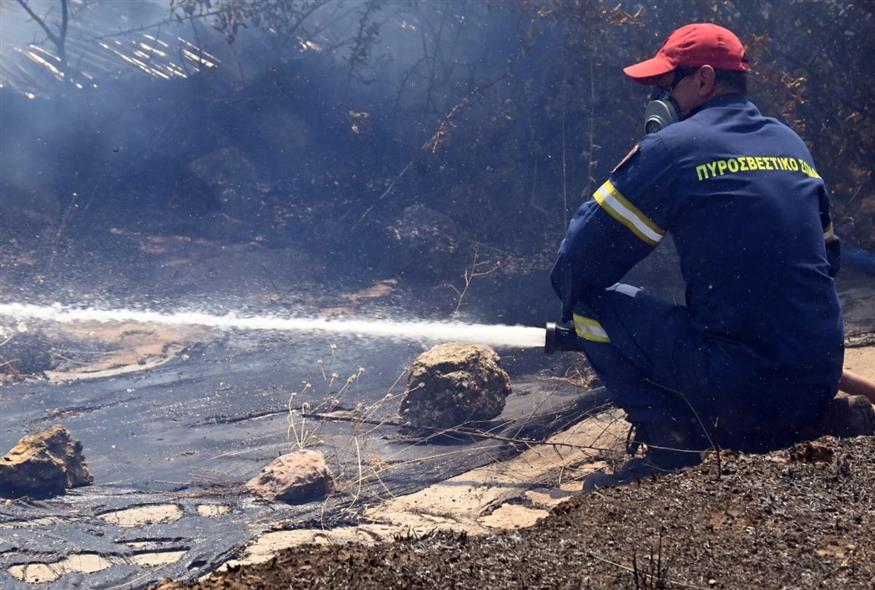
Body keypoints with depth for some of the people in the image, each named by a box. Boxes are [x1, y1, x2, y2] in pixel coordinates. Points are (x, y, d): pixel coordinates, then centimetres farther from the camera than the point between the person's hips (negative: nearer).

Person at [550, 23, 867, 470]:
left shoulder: (672, 148, -7)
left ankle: (669, 433, -1)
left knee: (590, 297, 4)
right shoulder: (792, 145, 13)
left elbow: (578, 262, -6)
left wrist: (571, 298, 16)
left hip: (741, 399, -8)